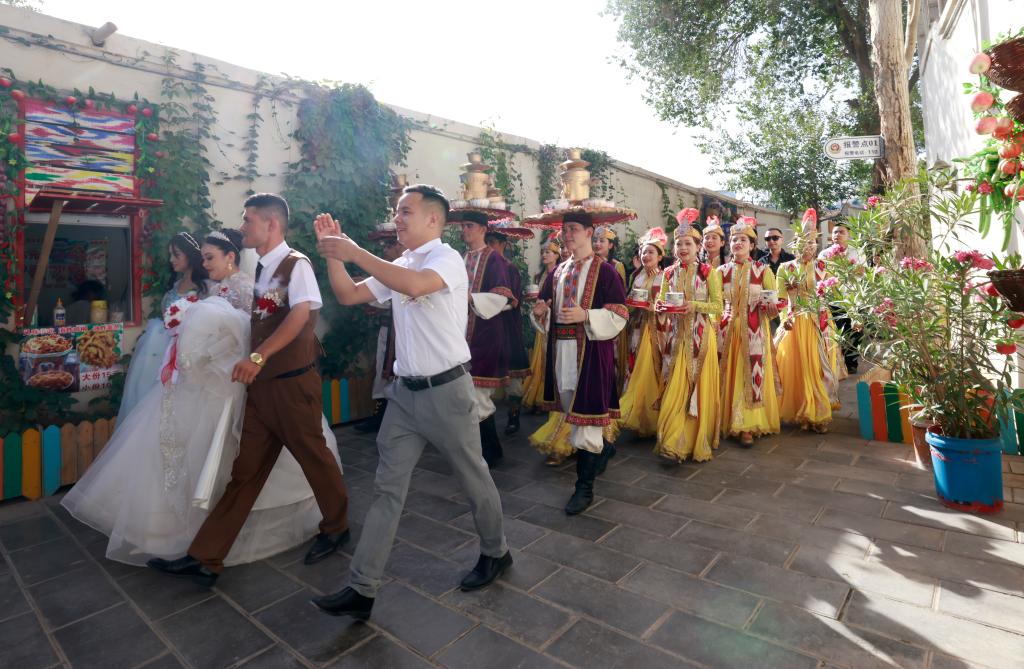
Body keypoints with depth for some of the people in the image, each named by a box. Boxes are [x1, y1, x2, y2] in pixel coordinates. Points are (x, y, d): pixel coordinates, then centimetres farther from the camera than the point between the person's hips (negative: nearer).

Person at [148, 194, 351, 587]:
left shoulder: (296, 265, -10)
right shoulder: (261, 270, 14)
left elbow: (301, 315, -26)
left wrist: (259, 356, -34)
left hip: (293, 383, -7)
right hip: (261, 385, 7)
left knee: (314, 458, 9)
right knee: (244, 471, 11)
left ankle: (336, 528, 31)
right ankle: (204, 559, 18)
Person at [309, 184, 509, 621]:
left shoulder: (448, 258, -11)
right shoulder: (396, 267, 12)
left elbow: (416, 284, -33)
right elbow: (349, 295, 13)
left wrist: (354, 252, -26)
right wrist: (332, 253, 1)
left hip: (446, 389, -7)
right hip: (405, 390, 7)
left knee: (474, 479, 11)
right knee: (387, 488, 8)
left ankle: (495, 552, 36)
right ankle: (363, 589, 18)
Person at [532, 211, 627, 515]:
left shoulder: (605, 271, -4)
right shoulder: (558, 272, 14)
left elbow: (618, 316, -9)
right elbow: (545, 304, 21)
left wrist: (585, 315, -22)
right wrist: (541, 310, -3)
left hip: (592, 350, -6)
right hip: (561, 348, 7)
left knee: (584, 411, -5)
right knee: (569, 407, 15)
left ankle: (584, 487, 7)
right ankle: (604, 447, 44)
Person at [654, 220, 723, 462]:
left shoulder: (708, 272, -1)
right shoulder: (669, 273, 9)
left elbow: (718, 306, -4)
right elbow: (661, 301, 10)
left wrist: (694, 306, -19)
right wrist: (660, 305, -13)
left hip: (700, 335, -3)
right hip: (676, 335, 3)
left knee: (698, 386, 1)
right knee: (675, 387, 1)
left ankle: (697, 440, 14)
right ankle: (674, 440, 7)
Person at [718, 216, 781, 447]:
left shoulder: (762, 270, 2)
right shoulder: (722, 270, 9)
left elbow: (773, 301, 0)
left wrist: (770, 306, -22)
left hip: (754, 330, -2)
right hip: (729, 329, 2)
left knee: (752, 374, -5)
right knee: (730, 374, 4)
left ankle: (747, 426, 2)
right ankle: (730, 421, 15)